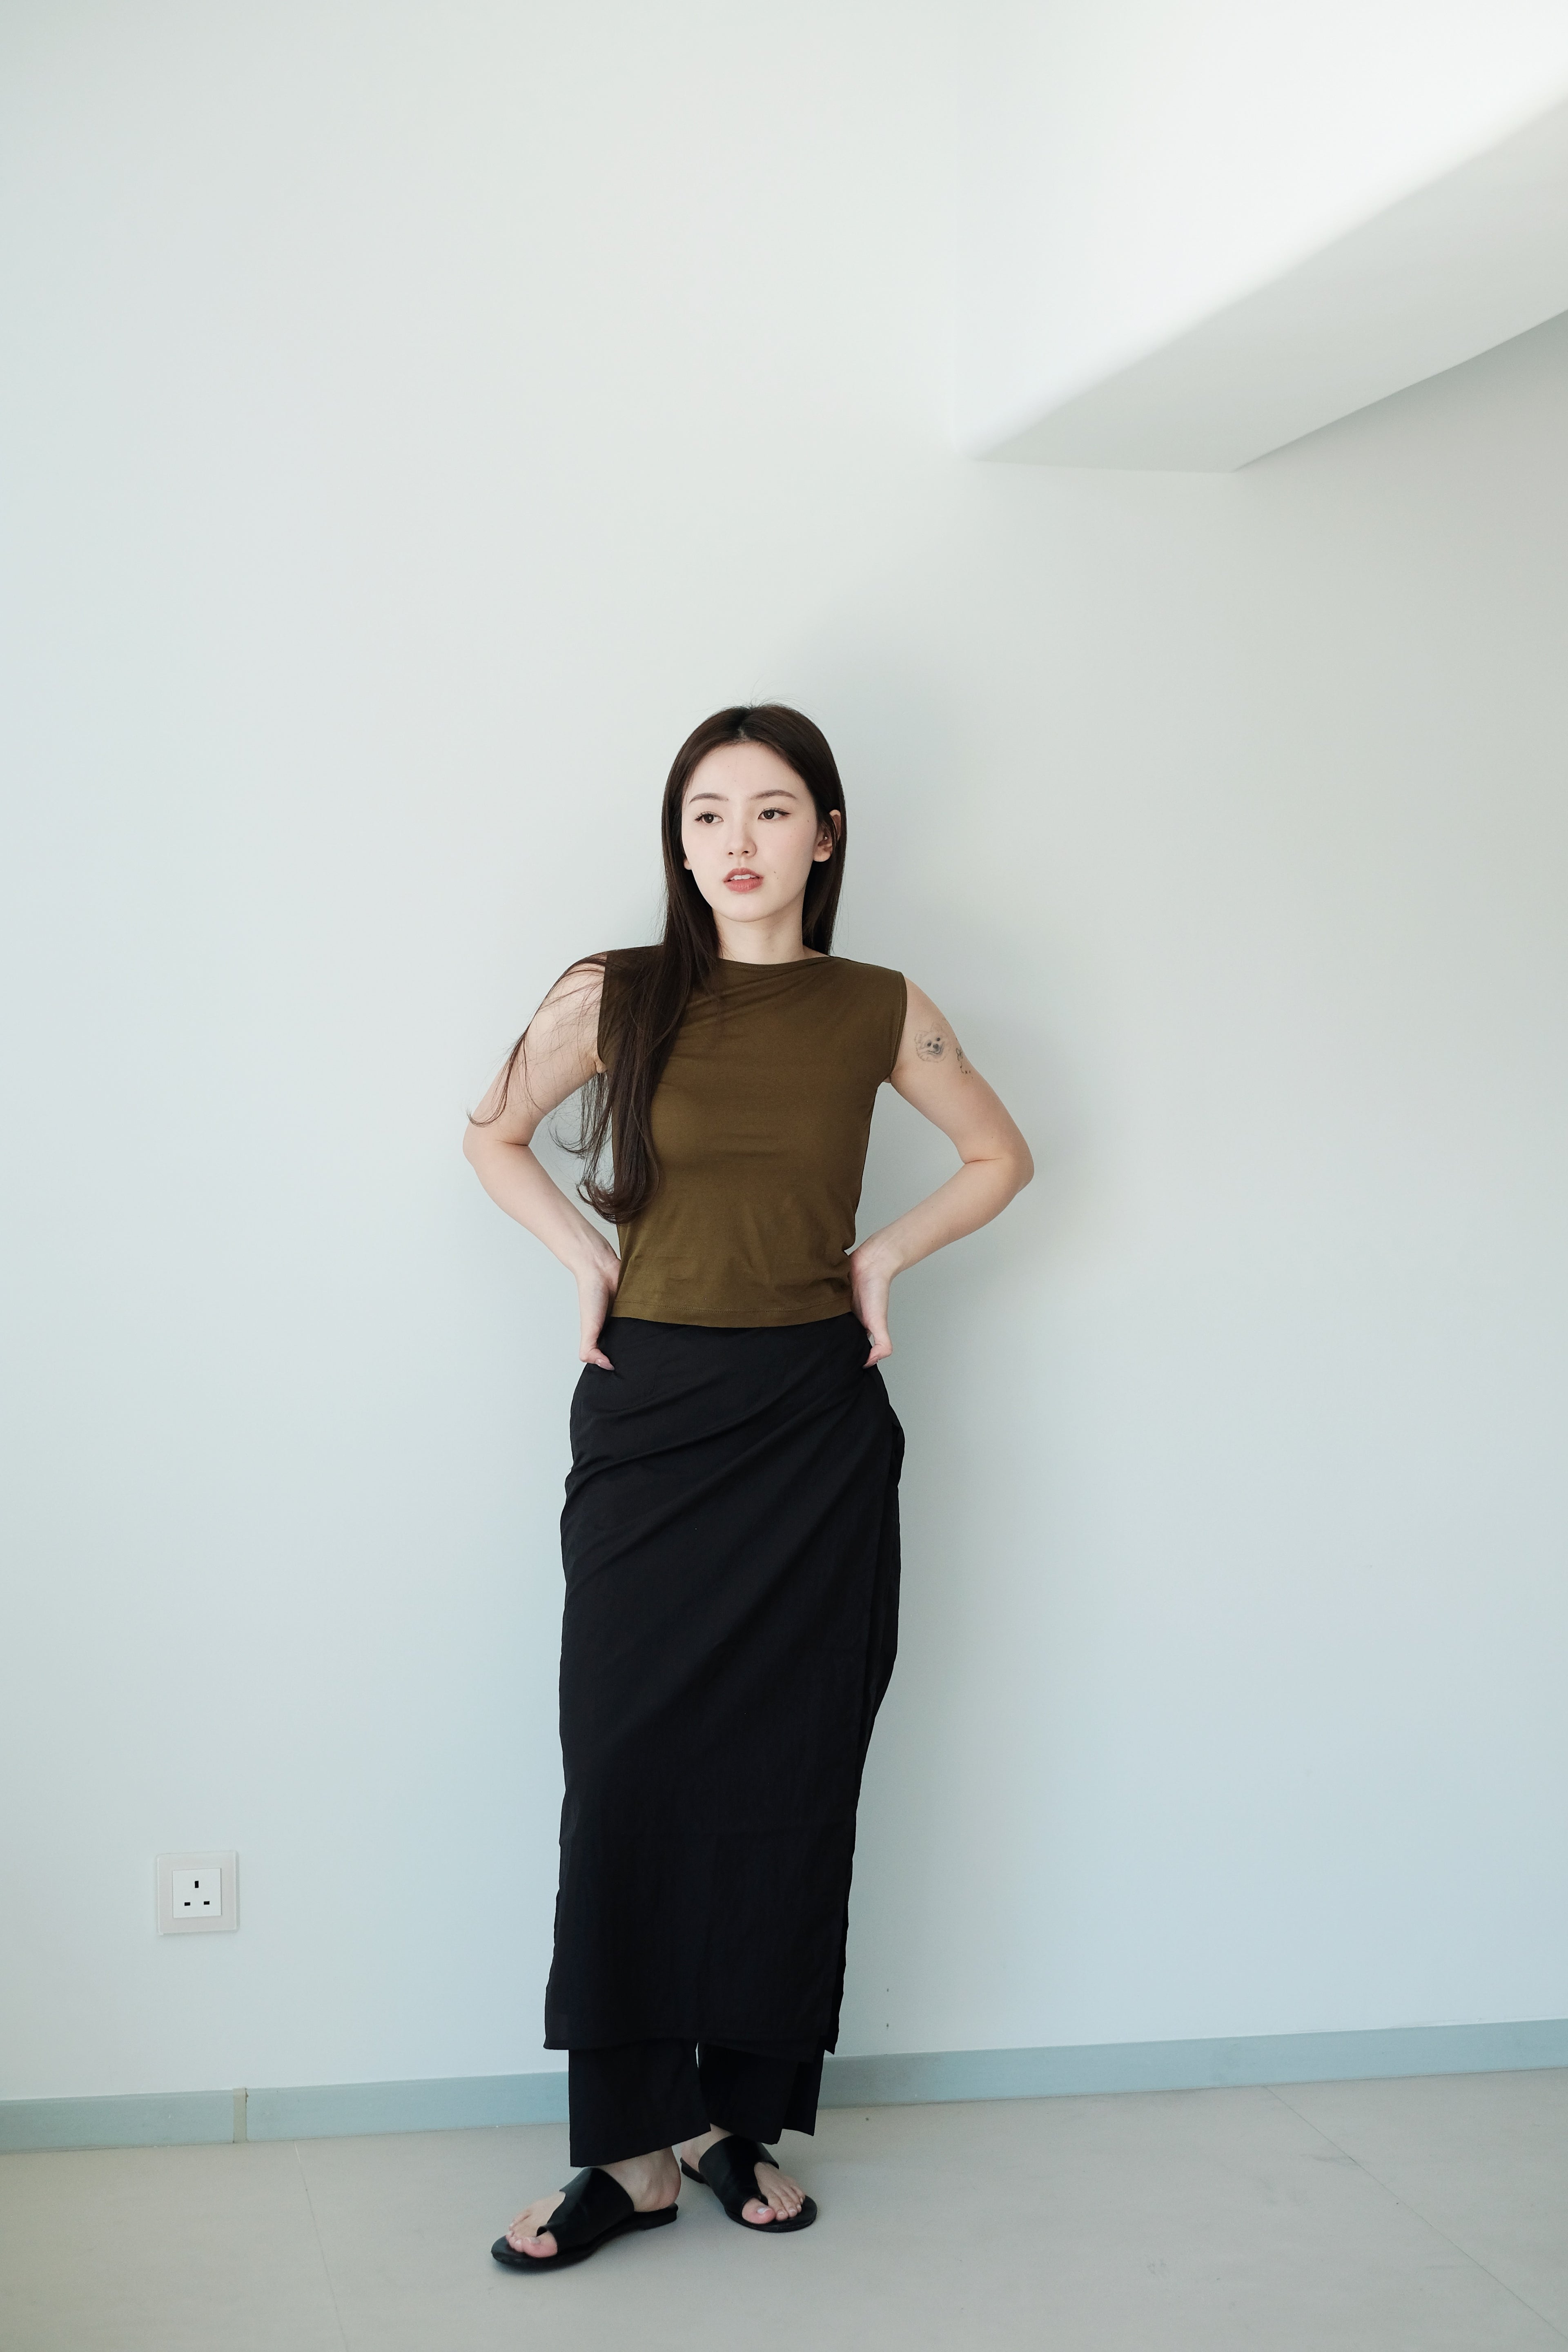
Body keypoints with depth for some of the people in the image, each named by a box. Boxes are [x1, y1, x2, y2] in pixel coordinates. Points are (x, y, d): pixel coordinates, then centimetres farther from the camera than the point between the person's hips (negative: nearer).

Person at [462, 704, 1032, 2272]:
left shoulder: (882, 1013, 1)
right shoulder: (617, 997, -1)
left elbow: (1001, 1159, 16)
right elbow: (492, 1133, 14)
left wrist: (884, 1257, 4)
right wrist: (584, 1257, 3)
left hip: (815, 1423, 1)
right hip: (650, 1412, -1)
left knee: (790, 1777, 4)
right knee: (629, 1772, -2)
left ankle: (748, 2117, 18)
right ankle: (636, 2144, 8)